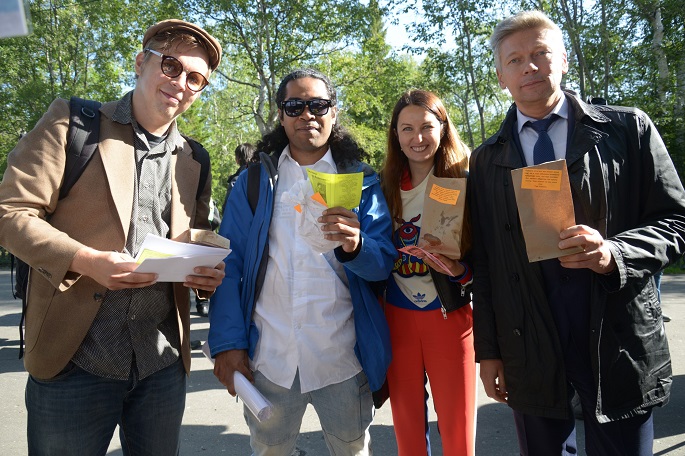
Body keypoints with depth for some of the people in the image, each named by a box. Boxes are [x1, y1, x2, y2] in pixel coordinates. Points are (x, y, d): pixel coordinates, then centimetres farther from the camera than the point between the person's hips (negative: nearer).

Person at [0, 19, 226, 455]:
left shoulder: (194, 161, 10)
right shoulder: (73, 122, -2)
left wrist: (209, 272, -6)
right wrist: (86, 261, -20)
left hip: (164, 365, 4)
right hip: (75, 364, -3)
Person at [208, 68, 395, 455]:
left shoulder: (362, 181, 4)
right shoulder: (254, 181, 5)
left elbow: (384, 264, -4)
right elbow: (230, 264, 1)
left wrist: (355, 246, -26)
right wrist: (227, 342, -7)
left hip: (343, 361, 0)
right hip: (268, 360, 0)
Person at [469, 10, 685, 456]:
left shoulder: (628, 128, 1)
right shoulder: (487, 159, 6)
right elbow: (483, 260, 7)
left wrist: (613, 254, -20)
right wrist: (488, 350, 5)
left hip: (619, 339, -1)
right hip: (528, 346, 2)